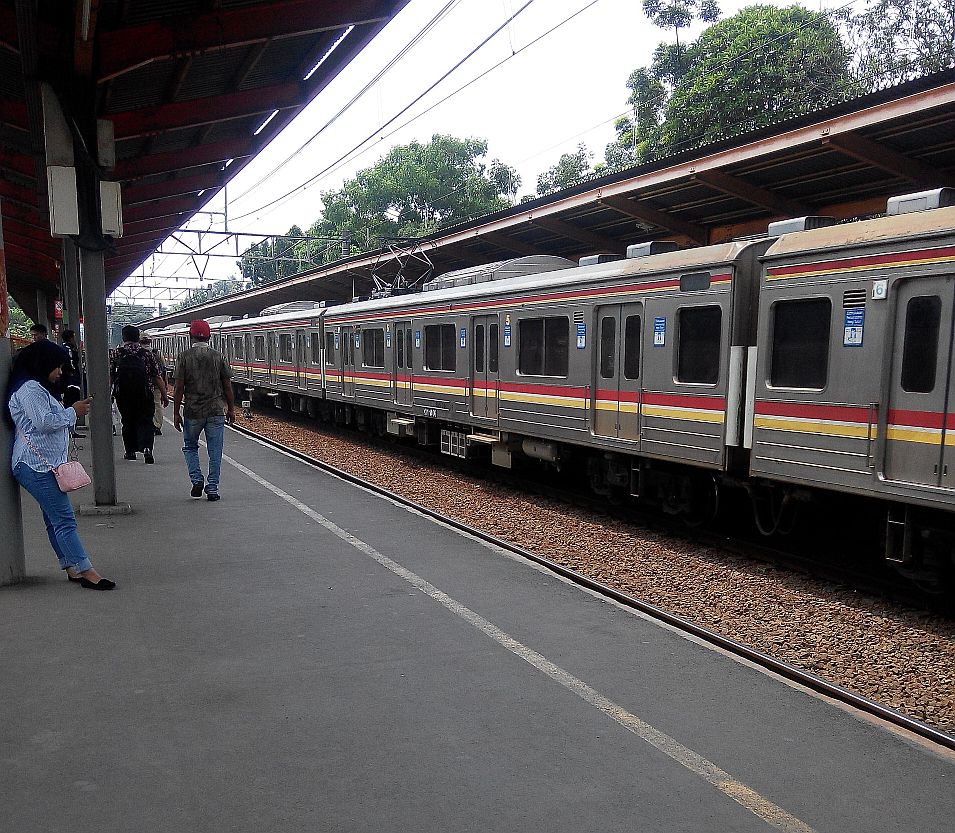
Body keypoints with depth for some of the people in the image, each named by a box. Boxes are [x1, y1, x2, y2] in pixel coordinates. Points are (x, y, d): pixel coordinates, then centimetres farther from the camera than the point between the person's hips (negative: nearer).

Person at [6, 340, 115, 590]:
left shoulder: (38, 388, 21)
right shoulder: (29, 389, -13)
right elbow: (43, 422, -21)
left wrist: (73, 411, 14)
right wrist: (73, 412, -10)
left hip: (45, 465, 11)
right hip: (37, 465, -11)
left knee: (55, 519, 12)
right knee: (64, 519, -12)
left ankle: (71, 568, 16)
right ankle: (86, 571, -12)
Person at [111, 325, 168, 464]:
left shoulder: (117, 352, 2)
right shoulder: (146, 352, 2)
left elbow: (110, 375, -1)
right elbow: (156, 376, 0)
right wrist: (164, 394, 5)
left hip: (123, 393, 1)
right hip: (144, 393, -1)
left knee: (128, 421, 14)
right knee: (145, 421, 3)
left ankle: (130, 451, 18)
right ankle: (147, 448, -19)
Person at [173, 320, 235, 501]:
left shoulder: (184, 357, -4)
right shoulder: (218, 357, 1)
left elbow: (179, 388, -6)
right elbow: (227, 386, 2)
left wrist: (176, 413, 0)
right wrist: (231, 409, 12)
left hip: (193, 411, -1)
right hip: (216, 411, 1)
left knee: (190, 447, 19)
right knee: (215, 452, 6)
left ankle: (197, 480, 4)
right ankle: (212, 489, 7)